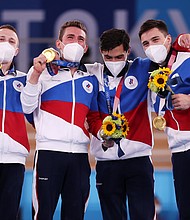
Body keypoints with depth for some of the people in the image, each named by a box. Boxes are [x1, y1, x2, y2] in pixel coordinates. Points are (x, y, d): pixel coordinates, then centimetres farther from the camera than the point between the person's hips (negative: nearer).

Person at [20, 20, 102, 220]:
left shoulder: (90, 80, 18)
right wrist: (36, 75, -13)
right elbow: (27, 107, -4)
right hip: (49, 151, -4)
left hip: (79, 154, 4)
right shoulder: (44, 71, 7)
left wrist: (102, 131, 2)